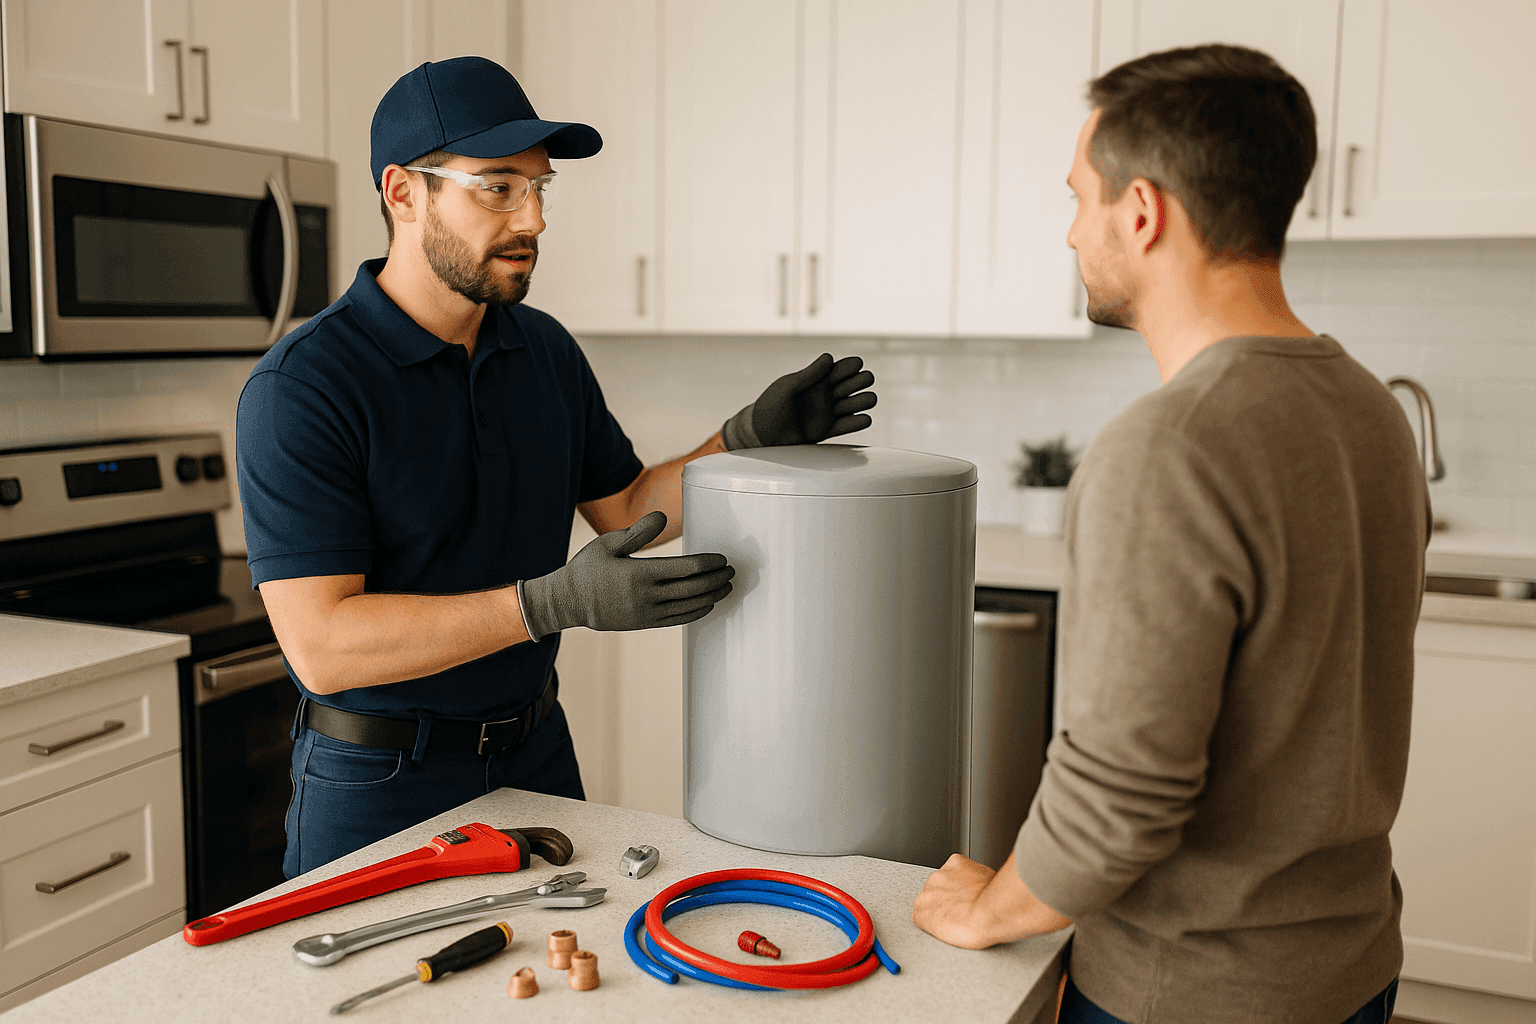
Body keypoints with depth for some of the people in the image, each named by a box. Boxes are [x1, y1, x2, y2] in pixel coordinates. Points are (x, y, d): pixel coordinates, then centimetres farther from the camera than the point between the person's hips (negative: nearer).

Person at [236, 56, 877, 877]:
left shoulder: (546, 351, 1)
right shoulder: (300, 386, -20)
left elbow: (626, 508, 12)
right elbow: (321, 643, -27)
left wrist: (748, 437, -4)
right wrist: (555, 603, -35)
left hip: (536, 750, 6)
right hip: (381, 782, -6)